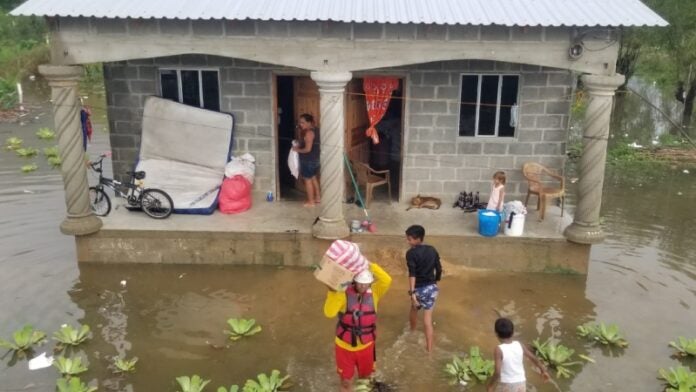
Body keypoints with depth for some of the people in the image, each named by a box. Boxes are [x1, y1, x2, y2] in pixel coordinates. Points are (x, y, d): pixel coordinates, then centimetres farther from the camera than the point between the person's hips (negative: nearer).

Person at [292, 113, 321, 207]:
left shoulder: (308, 133, -23)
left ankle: (311, 202, 9)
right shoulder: (315, 130, 7)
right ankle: (318, 198, 30)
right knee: (313, 178, 21)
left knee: (308, 180, 2)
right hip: (315, 159, 10)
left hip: (308, 160, -10)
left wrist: (297, 150, -11)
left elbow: (307, 149, -26)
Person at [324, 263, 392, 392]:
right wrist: (332, 292, -35)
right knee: (346, 381, 12)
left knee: (365, 378, 21)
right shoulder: (344, 293, -16)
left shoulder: (374, 292, -10)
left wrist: (370, 265, -34)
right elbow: (329, 313, -25)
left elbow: (387, 280, -28)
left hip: (366, 346, 2)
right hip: (345, 346, -2)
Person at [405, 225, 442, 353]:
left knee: (414, 310, 26)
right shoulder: (432, 250, 2)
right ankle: (429, 348, 7)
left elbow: (412, 274, -24)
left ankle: (412, 332, 50)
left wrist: (412, 293, -26)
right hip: (431, 287, 3)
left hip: (419, 288, -3)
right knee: (427, 319, 7)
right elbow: (439, 270, 7)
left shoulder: (411, 253, -15)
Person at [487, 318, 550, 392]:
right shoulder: (520, 345, -6)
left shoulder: (499, 349, -20)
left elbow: (497, 372, -23)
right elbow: (534, 359, 5)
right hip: (521, 383, 4)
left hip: (507, 385, -4)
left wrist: (491, 385, -8)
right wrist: (543, 371, 22)